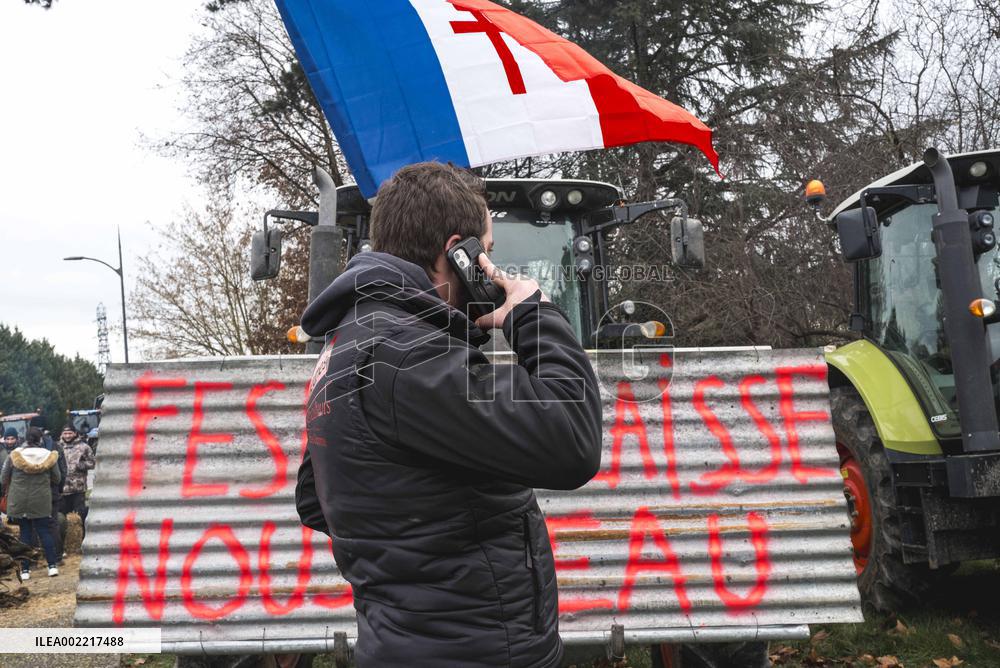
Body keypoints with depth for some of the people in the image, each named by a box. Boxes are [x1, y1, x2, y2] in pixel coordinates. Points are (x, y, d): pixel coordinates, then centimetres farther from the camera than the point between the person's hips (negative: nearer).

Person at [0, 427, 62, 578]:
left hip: (18, 502, 0)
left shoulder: (14, 456, -5)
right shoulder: (49, 456, -4)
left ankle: (25, 570, 9)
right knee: (44, 531, 8)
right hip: (41, 502, 0)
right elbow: (56, 479, 4)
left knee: (25, 533, 8)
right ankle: (53, 565, 3)